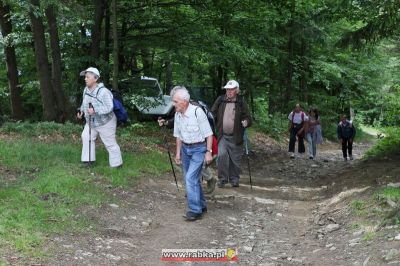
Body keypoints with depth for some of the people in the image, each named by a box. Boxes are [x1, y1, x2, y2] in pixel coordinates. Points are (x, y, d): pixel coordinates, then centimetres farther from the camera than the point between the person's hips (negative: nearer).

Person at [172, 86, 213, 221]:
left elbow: (208, 134, -15)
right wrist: (178, 153, 13)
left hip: (198, 149, -7)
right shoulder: (177, 115, 0)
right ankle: (201, 205, 28)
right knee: (191, 179, 12)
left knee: (191, 178, -15)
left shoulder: (197, 112, -20)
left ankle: (195, 210, -6)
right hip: (185, 148, 7)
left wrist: (209, 152, -17)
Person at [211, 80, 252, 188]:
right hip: (222, 135, 0)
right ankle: (222, 179, -1)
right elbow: (212, 114, 12)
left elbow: (248, 117, 2)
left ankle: (234, 179, 24)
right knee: (222, 155, -16)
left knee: (235, 159, 6)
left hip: (235, 137, 0)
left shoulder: (241, 103, 1)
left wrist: (246, 122, -20)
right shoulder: (220, 100, 5)